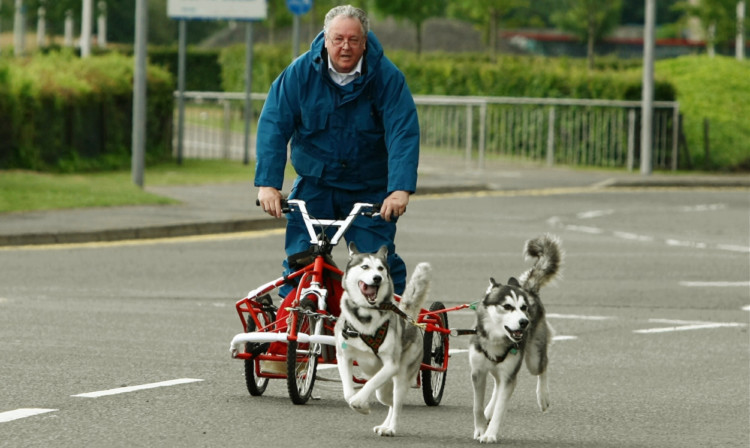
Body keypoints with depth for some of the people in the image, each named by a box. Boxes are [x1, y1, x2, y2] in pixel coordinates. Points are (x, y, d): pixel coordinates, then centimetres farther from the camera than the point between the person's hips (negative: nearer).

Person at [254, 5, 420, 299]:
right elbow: (273, 126, -10)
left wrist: (400, 189, -32)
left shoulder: (387, 77, -12)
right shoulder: (300, 73, -8)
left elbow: (403, 134, -19)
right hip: (314, 184, 1)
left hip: (370, 189, -1)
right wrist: (267, 183, -21)